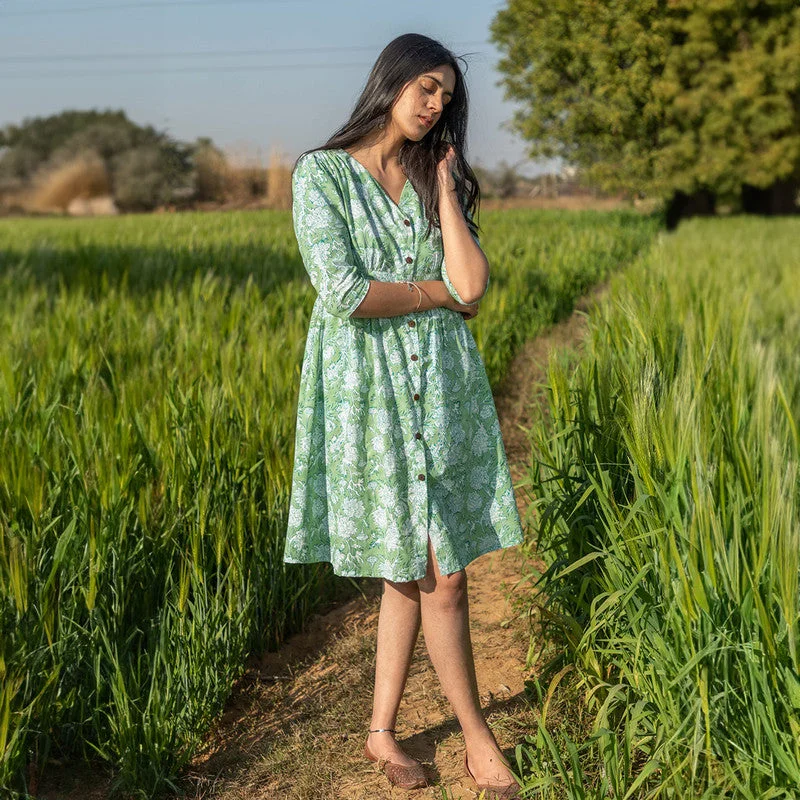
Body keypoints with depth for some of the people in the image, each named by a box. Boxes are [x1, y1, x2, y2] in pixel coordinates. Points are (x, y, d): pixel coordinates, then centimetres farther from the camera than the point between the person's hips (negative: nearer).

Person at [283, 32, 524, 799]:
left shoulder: (437, 181, 12)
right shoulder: (320, 174, -2)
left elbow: (471, 287, -3)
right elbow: (343, 293, -15)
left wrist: (444, 184, -1)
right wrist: (437, 290, -5)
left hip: (442, 390, 5)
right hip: (368, 390, -4)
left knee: (412, 571, 6)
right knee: (439, 578, -1)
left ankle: (381, 732, 22)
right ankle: (477, 737, 17)